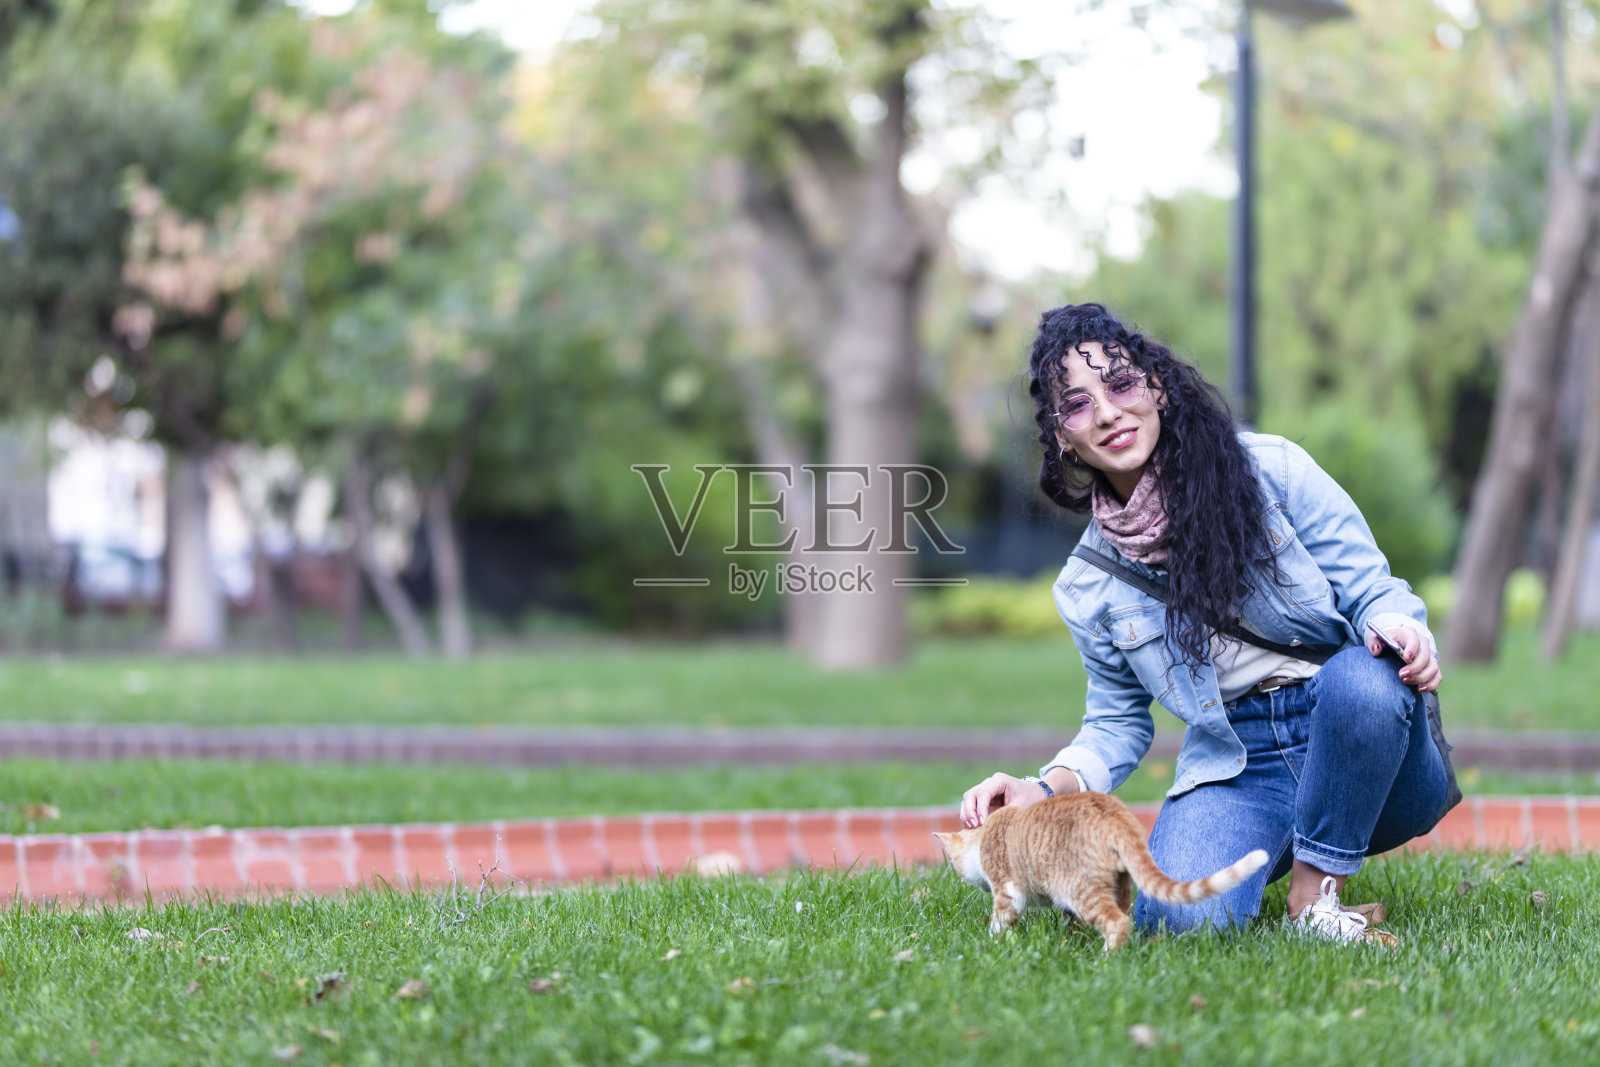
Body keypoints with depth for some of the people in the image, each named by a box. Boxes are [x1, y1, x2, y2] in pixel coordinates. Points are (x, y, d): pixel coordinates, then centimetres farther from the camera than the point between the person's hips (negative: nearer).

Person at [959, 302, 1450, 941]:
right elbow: (1117, 724, 16)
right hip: (1236, 772, 1)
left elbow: (1370, 588, 0)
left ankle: (1316, 890, -13)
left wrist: (1398, 627, -25)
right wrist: (1045, 789, -4)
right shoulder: (1088, 588, 6)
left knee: (1363, 675, -37)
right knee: (1179, 916, -30)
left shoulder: (1271, 469, -3)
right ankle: (1272, 856, 9)